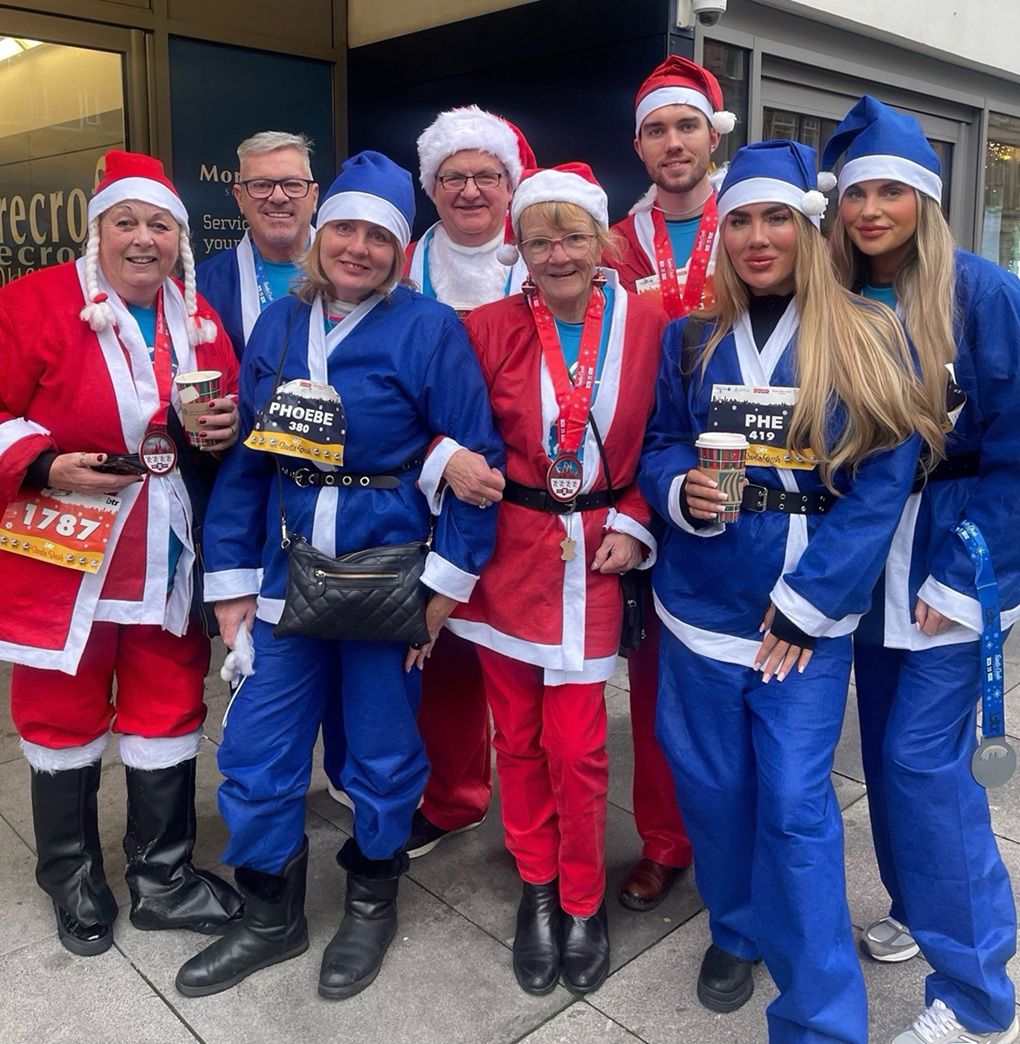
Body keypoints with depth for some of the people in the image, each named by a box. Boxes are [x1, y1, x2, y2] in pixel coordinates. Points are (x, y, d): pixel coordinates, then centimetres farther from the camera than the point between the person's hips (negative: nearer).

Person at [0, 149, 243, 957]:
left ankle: (164, 878, 28)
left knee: (169, 710, 11)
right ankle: (74, 884, 31)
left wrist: (227, 429, -6)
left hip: (169, 556, 4)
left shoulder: (200, 320, 7)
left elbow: (228, 414, 16)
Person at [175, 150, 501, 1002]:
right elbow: (244, 455, 7)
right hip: (286, 573, 5)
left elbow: (475, 457, -10)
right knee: (255, 754, 9)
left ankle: (372, 906, 37)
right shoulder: (277, 325, 6)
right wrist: (231, 577, 4)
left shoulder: (428, 329, -8)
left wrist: (447, 578, -14)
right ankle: (272, 916, 33)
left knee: (383, 754, 12)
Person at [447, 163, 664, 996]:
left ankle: (583, 902, 26)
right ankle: (537, 888, 32)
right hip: (506, 552, 1)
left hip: (593, 558, -1)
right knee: (517, 736, 11)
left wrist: (632, 526, -4)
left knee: (577, 746, 2)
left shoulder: (648, 327, -2)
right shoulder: (489, 328, -3)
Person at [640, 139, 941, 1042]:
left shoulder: (869, 340, -4)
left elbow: (882, 485, -8)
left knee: (795, 805, -2)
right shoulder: (690, 339, 6)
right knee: (712, 784, 13)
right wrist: (680, 490, -14)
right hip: (699, 602, 3)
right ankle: (735, 930, 41)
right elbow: (657, 447, 10)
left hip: (809, 612, -3)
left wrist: (805, 601, -13)